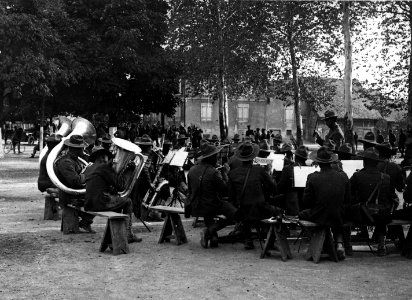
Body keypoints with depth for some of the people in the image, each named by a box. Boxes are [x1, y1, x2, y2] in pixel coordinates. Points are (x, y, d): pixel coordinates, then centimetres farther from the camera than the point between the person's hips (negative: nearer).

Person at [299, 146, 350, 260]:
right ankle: (339, 243, 12)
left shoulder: (312, 178, -17)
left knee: (301, 214, 28)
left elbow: (306, 202, -10)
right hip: (338, 218, 3)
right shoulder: (343, 176, -8)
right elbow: (347, 200, 1)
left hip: (318, 217, -3)